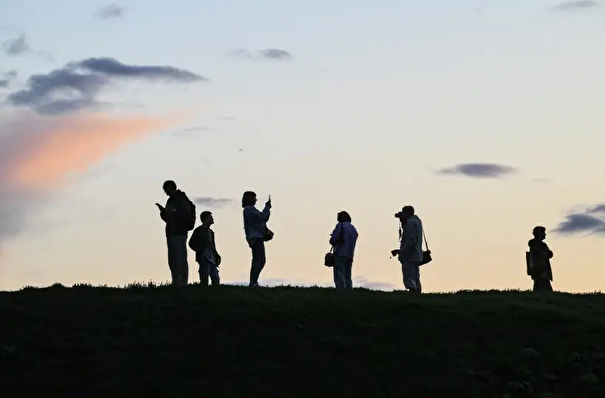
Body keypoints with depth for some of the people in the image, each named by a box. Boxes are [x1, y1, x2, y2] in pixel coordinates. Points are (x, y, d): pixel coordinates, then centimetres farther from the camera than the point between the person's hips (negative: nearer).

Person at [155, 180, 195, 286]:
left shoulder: (182, 200, -5)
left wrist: (174, 211, -21)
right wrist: (163, 211, 8)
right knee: (172, 261, 7)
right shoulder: (170, 201, 20)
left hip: (179, 234, -9)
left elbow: (187, 216, -15)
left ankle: (182, 284, -12)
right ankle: (176, 284, 8)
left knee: (181, 260, -11)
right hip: (171, 234, 9)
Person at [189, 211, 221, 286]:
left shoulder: (211, 232, 21)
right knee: (204, 281, -11)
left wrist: (217, 256, 9)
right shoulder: (199, 230, 0)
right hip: (204, 259, -7)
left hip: (212, 259, 7)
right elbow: (191, 243, -7)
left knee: (216, 280, 0)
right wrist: (201, 251, -17)